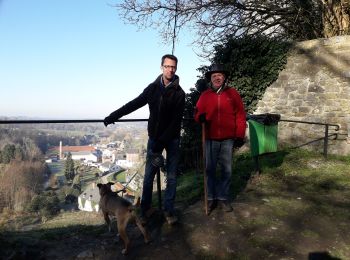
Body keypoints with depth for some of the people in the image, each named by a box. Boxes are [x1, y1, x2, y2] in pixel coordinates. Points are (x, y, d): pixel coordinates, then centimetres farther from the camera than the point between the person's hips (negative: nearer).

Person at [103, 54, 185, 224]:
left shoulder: (179, 93, -6)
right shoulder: (153, 87, 2)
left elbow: (176, 120, -12)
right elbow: (134, 104, 4)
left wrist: (162, 141, -19)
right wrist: (113, 116, -4)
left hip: (172, 139, -1)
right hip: (154, 137, 2)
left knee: (171, 176, 4)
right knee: (149, 176, 3)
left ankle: (168, 210, 17)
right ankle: (145, 209, 17)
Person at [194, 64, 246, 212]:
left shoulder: (232, 93, 3)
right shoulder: (204, 95, 6)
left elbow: (240, 116, 3)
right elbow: (197, 112, 8)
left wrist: (240, 136, -2)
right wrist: (200, 117, -17)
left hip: (228, 139, 0)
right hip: (210, 139, 1)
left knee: (226, 170, 7)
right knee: (210, 169, 6)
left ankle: (223, 198, 22)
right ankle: (211, 198, 20)